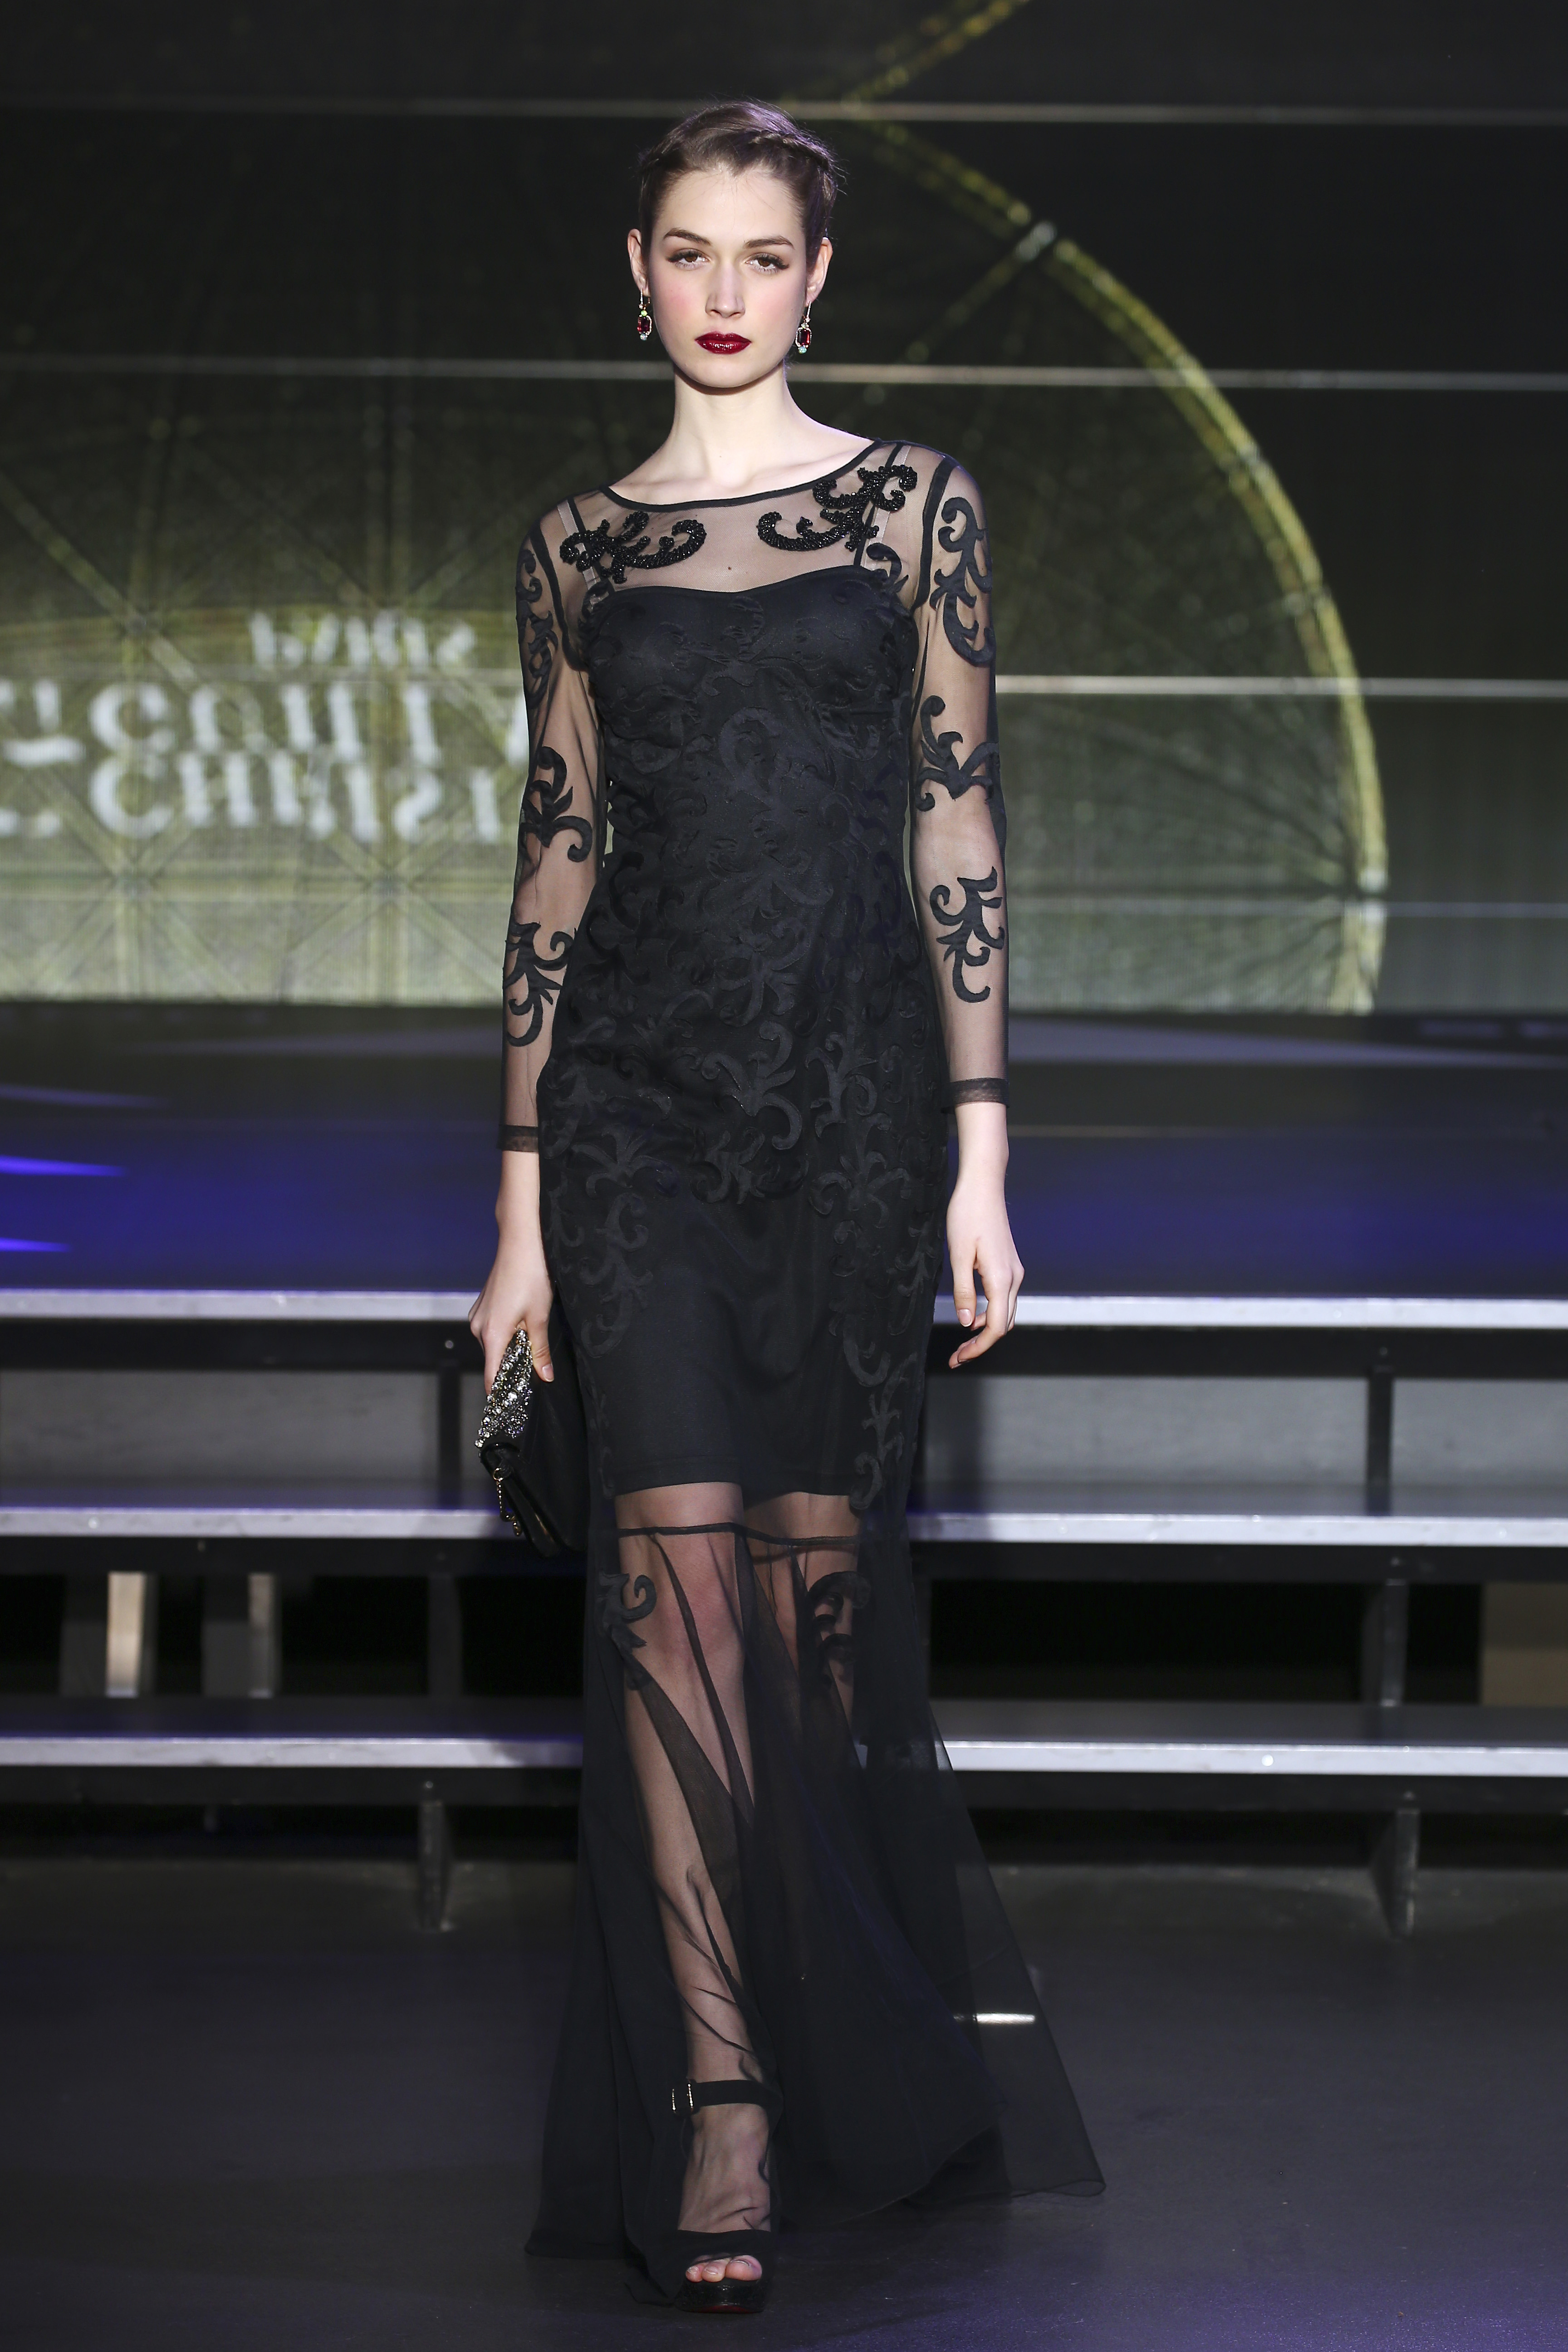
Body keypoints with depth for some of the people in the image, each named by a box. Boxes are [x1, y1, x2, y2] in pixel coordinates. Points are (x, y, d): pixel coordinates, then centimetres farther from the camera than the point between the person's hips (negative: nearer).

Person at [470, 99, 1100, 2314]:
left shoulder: (916, 505, 5)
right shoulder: (581, 544, 10)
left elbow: (958, 824, 2)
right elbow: (559, 851, 11)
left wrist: (983, 1151, -4)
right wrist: (525, 1186, 7)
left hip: (856, 1087, 0)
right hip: (640, 1091, 1)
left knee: (822, 1568, 4)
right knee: (678, 1567, -10)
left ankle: (847, 2031, 25)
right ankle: (721, 2107, -8)